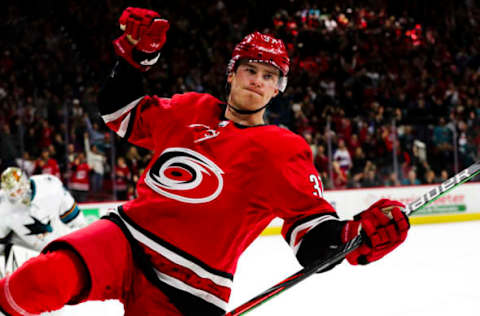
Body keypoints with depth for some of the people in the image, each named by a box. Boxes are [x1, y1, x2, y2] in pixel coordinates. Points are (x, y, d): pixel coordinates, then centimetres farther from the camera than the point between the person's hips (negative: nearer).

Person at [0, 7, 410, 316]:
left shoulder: (283, 152, 1)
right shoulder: (189, 111, 13)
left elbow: (315, 240, -5)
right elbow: (121, 114, 27)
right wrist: (134, 54, 14)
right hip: (125, 240, 2)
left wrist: (361, 235, -25)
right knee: (49, 277, -30)